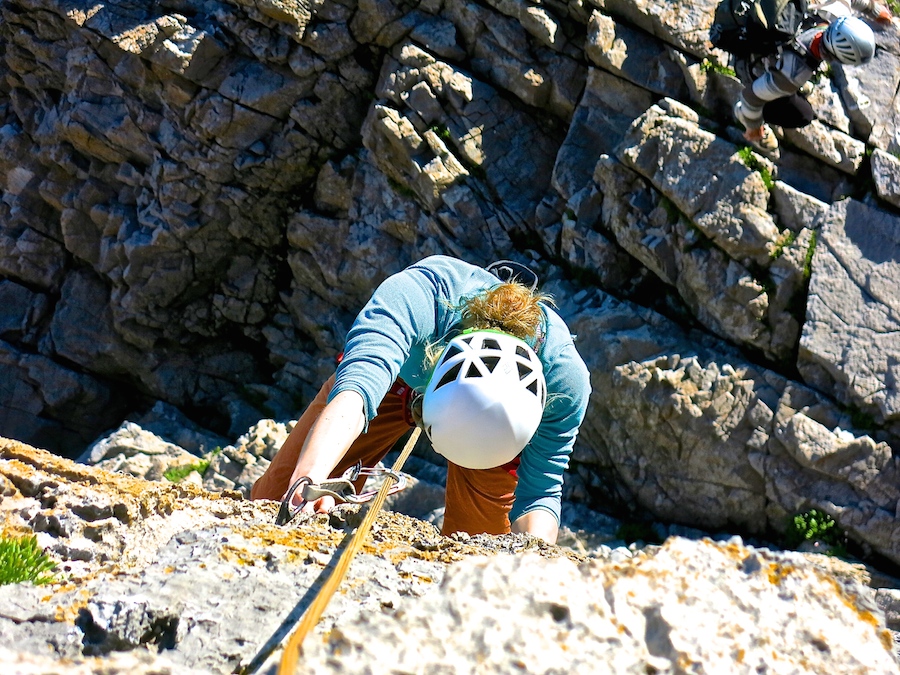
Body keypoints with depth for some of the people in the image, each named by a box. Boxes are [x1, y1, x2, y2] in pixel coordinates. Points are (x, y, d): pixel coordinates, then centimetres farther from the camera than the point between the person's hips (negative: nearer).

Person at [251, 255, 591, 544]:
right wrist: (308, 478, -81)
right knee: (272, 497, -5)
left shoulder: (565, 379, -40)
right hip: (399, 375, 0)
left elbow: (541, 493, -32)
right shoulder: (413, 298, -48)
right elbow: (353, 392, -62)